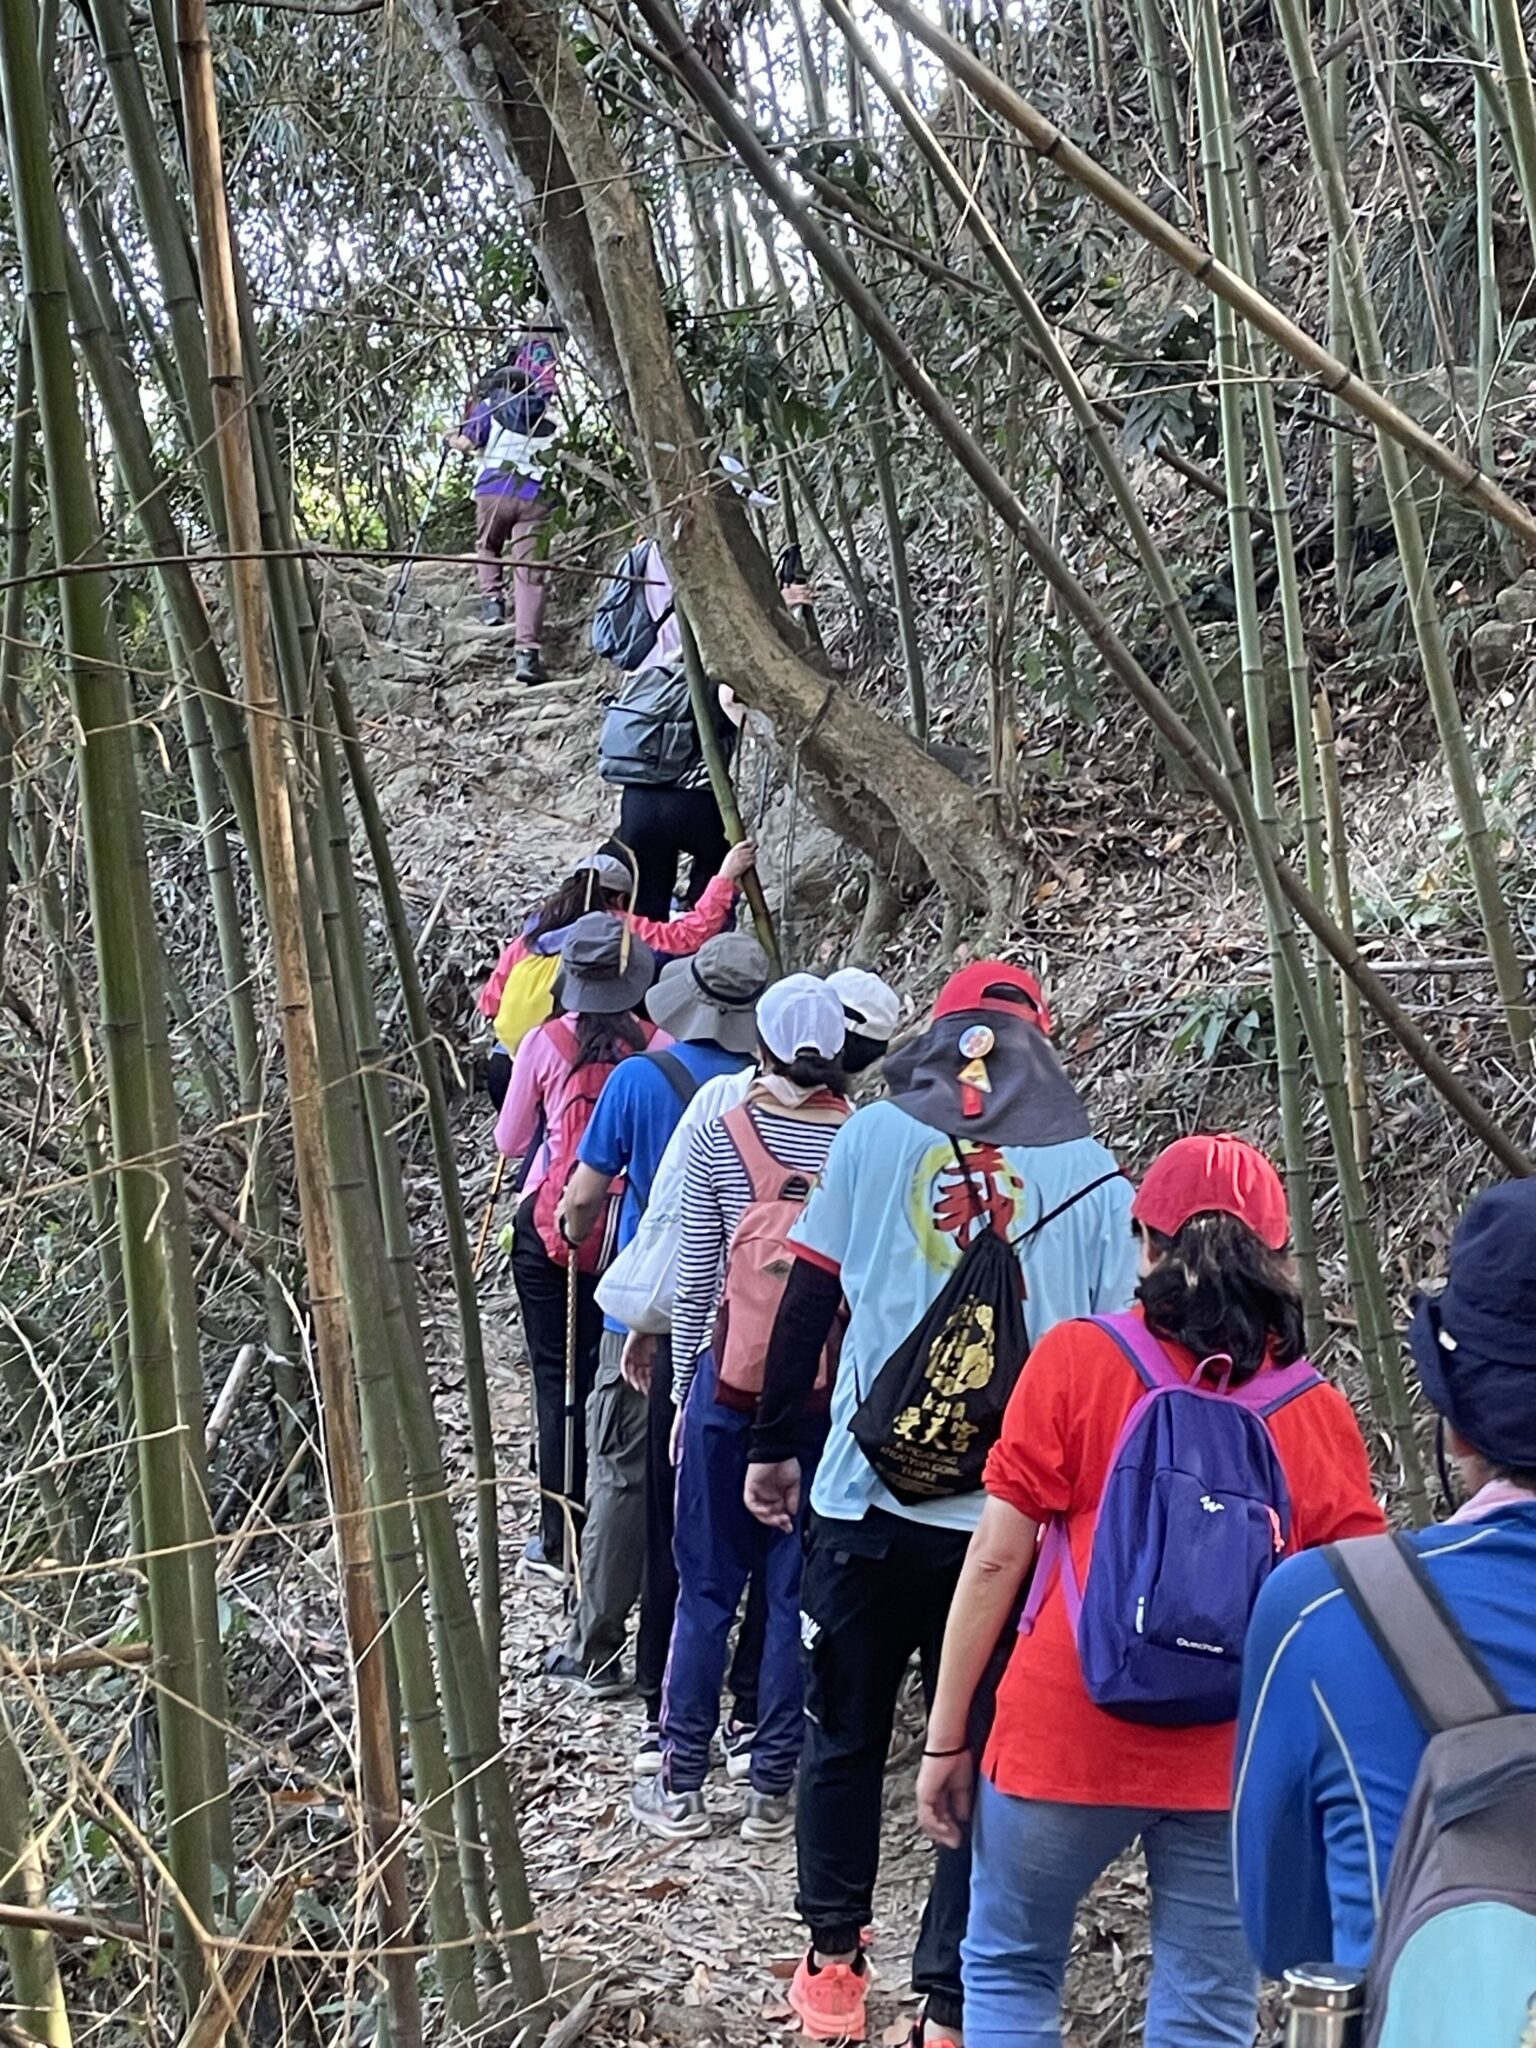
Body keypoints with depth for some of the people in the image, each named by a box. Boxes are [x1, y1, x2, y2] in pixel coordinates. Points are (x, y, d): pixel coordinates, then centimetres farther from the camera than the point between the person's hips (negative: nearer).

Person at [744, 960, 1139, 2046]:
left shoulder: (872, 1138, 1)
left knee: (844, 1740, 17)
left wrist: (775, 1449, 13)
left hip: (868, 1501, 1)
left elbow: (805, 1306, 3)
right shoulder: (1095, 1175, 1)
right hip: (1018, 1515, 0)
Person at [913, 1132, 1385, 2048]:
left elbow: (996, 1557, -7)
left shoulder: (1077, 1359, -7)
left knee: (1010, 1970, 18)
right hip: (1233, 1763, 1)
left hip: (1064, 1739, -1)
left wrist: (946, 1734, 1)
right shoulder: (1319, 1414, -2)